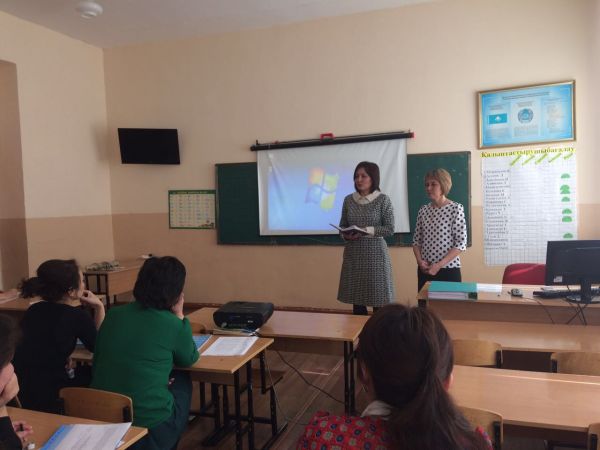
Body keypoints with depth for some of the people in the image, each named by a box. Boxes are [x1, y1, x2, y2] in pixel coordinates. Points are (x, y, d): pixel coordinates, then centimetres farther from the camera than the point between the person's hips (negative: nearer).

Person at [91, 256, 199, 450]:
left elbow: (97, 362, 12)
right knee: (181, 380, 25)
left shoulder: (114, 314, 0)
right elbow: (189, 360, 8)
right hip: (151, 424, -4)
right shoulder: (173, 325, -12)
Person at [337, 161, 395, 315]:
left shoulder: (383, 200, -4)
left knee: (378, 299, -1)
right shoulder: (348, 200, 7)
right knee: (356, 298, 7)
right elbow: (342, 225, 14)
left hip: (374, 252, -3)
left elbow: (390, 229, -7)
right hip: (353, 253, 4)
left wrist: (366, 231, -17)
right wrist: (345, 235, -8)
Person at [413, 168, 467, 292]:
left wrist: (439, 265, -16)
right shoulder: (423, 210, 6)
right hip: (425, 270, 4)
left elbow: (461, 243, -11)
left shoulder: (456, 208, -7)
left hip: (449, 270, -4)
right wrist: (420, 261, -7)